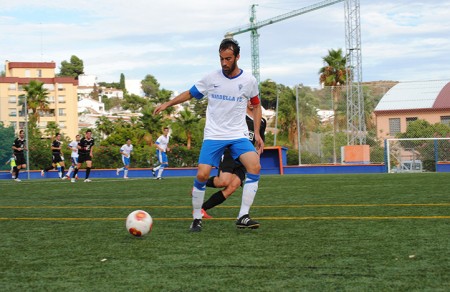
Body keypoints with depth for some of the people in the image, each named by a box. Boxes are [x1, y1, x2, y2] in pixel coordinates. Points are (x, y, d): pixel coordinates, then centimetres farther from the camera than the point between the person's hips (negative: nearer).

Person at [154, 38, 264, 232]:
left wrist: (257, 133, 6)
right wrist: (166, 104, 7)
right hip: (213, 136, 0)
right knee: (202, 175, -14)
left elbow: (256, 106, 13)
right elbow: (190, 94, 13)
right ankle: (197, 219, 5)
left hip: (239, 135, 0)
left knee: (255, 167, -23)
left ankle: (243, 217, -18)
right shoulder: (211, 79, -1)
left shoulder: (249, 81, -1)